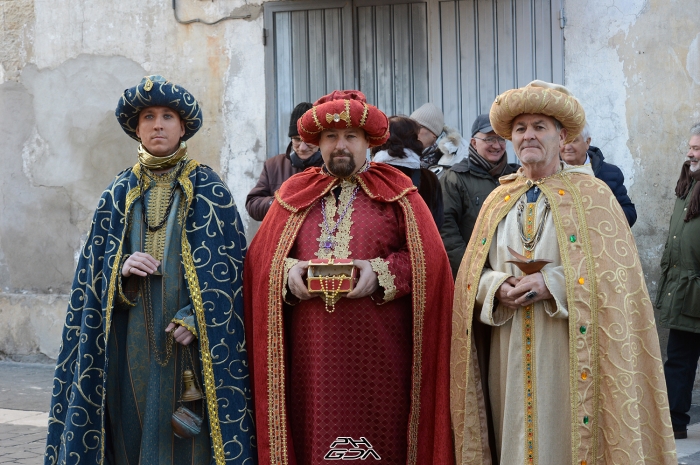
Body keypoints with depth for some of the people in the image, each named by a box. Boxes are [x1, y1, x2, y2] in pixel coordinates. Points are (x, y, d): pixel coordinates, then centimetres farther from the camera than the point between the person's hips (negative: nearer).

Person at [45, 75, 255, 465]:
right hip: (133, 339, 3)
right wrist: (122, 268, -10)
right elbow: (96, 265, 13)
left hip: (191, 338, -2)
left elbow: (229, 263, -2)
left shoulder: (208, 190, 3)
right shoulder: (120, 194, 12)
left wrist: (196, 318, -14)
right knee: (134, 431, 2)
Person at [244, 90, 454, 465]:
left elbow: (428, 259, 0)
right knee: (312, 434, -1)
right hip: (310, 355, 2)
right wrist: (289, 272, -8)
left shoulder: (396, 193, 8)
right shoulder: (294, 194, 15)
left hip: (377, 354, -2)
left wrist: (381, 273, -15)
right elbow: (259, 258, 12)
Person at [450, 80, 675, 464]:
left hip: (568, 348, -3)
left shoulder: (590, 195, 1)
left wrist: (553, 284, -18)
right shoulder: (499, 200, 13)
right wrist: (499, 287, -10)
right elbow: (472, 274, 12)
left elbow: (617, 275, -7)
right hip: (510, 354, 4)